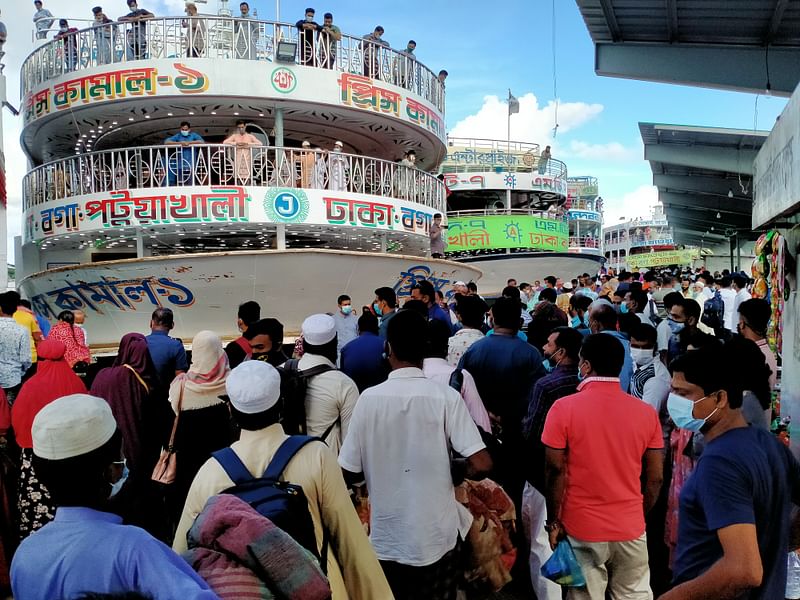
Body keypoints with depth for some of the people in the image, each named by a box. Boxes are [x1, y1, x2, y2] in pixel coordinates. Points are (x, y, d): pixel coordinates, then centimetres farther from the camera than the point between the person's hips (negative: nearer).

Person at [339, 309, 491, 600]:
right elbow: (482, 465, -18)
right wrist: (452, 467, 2)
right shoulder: (446, 396, -14)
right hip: (437, 535, 0)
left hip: (387, 539, 0)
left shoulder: (369, 398, -13)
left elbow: (350, 472, -7)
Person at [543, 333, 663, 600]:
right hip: (631, 528, 3)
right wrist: (640, 516, 16)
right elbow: (655, 478, 1)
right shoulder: (647, 412, -5)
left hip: (582, 528, -2)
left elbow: (555, 471, -11)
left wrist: (554, 522, 0)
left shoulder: (564, 408, -13)